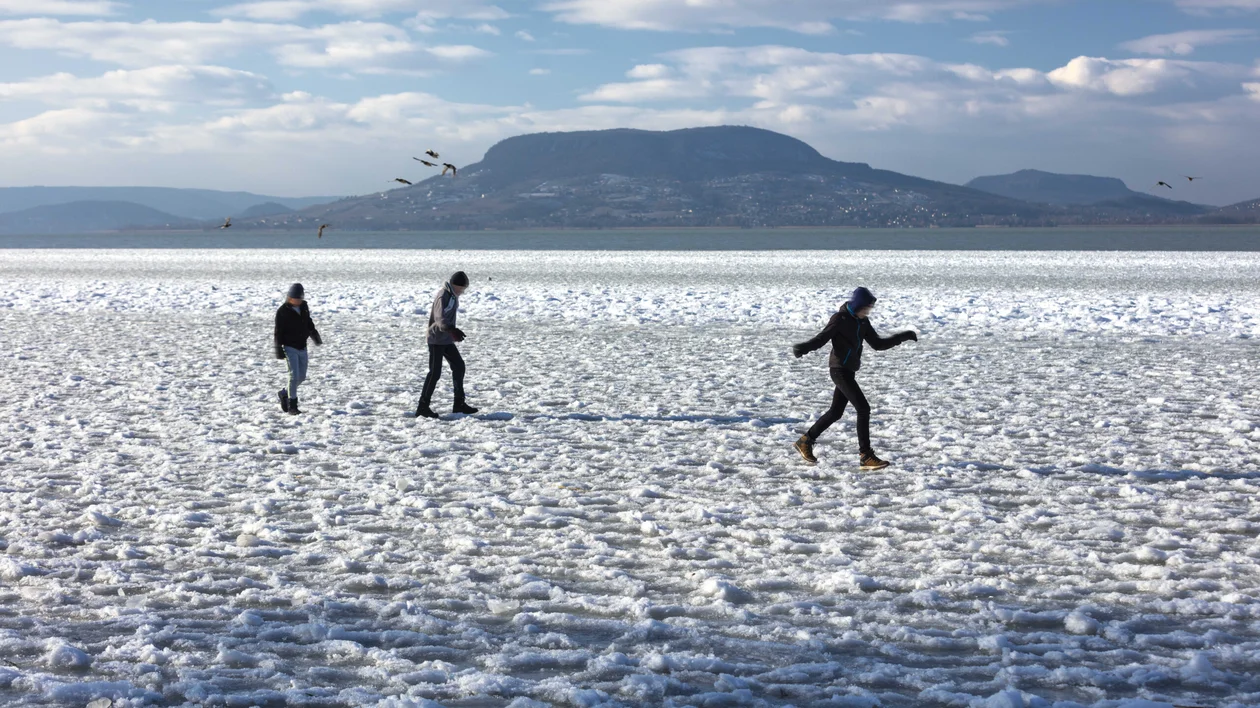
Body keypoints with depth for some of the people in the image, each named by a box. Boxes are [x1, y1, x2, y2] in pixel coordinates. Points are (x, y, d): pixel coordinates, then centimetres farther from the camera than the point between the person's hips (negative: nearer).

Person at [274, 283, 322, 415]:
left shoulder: (304, 306, 5)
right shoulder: (283, 311, -12)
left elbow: (309, 322, 21)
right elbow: (278, 332, -11)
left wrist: (315, 336, 17)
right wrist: (279, 350, -14)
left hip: (302, 347, 6)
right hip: (290, 347, -6)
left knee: (301, 377, 10)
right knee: (294, 375, -13)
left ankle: (285, 393, 34)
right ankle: (292, 406, -7)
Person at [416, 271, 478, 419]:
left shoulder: (453, 295, 9)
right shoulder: (443, 296, -21)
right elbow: (440, 319, -34)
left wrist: (454, 332, 31)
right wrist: (452, 330, -50)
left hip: (447, 339, 10)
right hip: (436, 339, -10)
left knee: (459, 366, 11)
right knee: (435, 372, -9)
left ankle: (459, 404, 19)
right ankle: (423, 407, -4)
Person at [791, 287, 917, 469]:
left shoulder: (862, 322, 10)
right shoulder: (840, 319, -13)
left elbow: (877, 344, 14)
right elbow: (821, 339, -15)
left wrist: (902, 337, 7)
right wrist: (803, 348, -34)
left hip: (849, 371, 9)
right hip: (840, 370, -9)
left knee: (835, 412, 15)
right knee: (863, 409, -14)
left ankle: (805, 441, 28)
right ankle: (866, 456, -12)